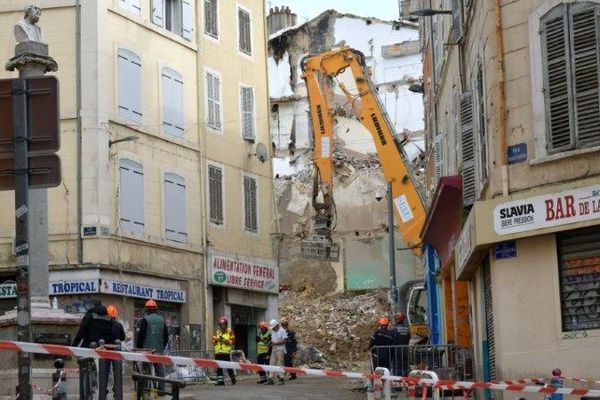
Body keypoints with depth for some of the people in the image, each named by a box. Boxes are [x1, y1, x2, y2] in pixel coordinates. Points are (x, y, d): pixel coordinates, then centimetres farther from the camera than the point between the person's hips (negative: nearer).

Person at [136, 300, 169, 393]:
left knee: (147, 370, -2)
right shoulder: (162, 320, 10)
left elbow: (141, 335, -8)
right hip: (159, 349, 4)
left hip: (147, 349, -4)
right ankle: (161, 389, 6)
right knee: (160, 369, 7)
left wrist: (138, 347, 1)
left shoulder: (145, 320, -6)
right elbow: (166, 336, 15)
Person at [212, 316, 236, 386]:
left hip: (226, 352, -3)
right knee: (219, 367, -1)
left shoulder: (230, 332, 5)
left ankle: (233, 379, 17)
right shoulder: (217, 332, 16)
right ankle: (220, 380, 1)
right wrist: (217, 339, -10)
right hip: (218, 352, 3)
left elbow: (232, 341, -2)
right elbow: (213, 341, 10)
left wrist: (225, 340, -15)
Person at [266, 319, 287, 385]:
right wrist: (271, 342, 3)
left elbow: (285, 340, -14)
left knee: (280, 364, -8)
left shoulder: (282, 331, -7)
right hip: (274, 350, 8)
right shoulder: (273, 331, 18)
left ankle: (281, 379, -2)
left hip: (280, 350, -8)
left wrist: (276, 343, -16)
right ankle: (271, 379, 0)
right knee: (272, 364, 1)